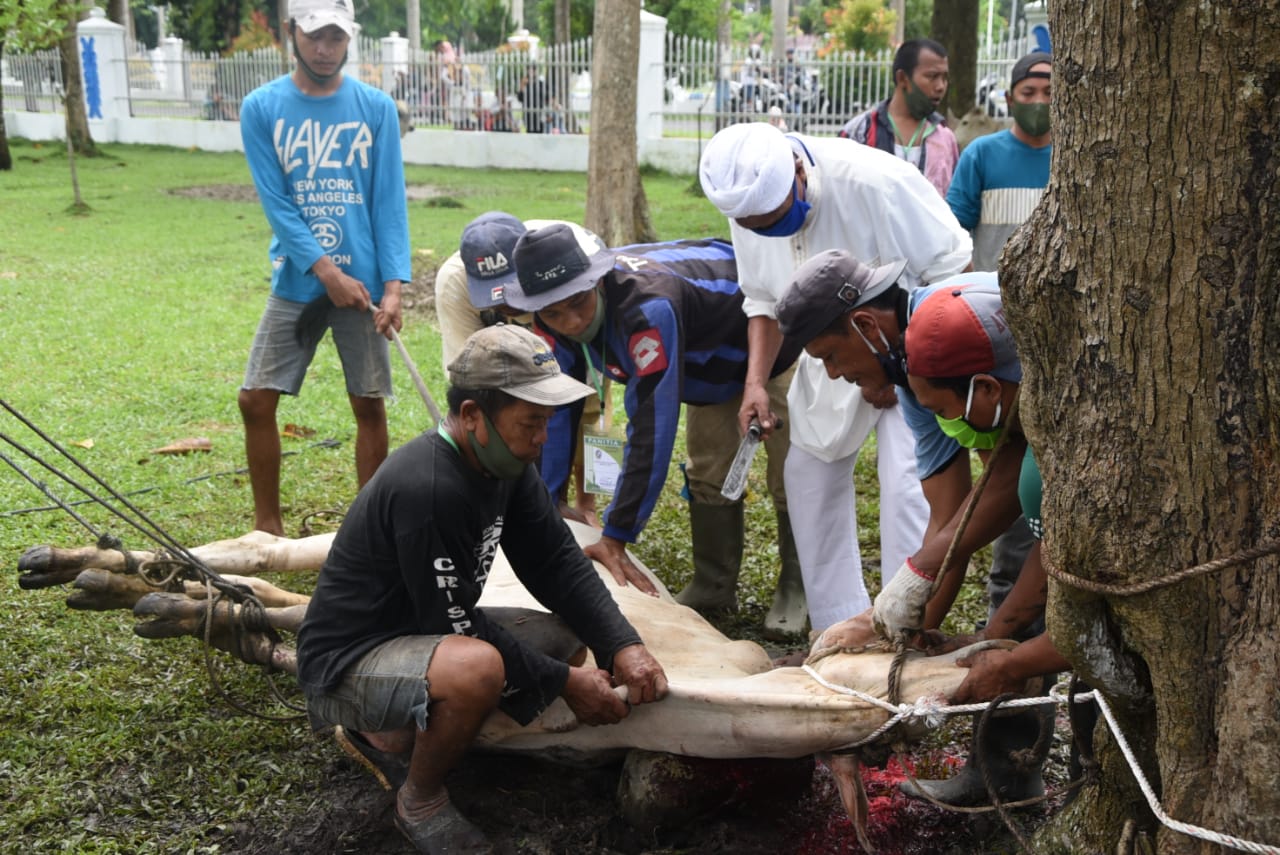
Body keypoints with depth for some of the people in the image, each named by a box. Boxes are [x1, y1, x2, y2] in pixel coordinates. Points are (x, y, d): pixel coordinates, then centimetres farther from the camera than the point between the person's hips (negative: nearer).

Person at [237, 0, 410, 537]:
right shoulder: (261, 108, 0)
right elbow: (275, 203, -5)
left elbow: (389, 201, -2)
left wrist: (393, 285, -13)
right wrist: (329, 273, -14)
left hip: (363, 284, 0)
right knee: (256, 401, 0)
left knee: (369, 406, 4)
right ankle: (267, 524, 15)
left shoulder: (376, 108, 0)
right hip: (295, 284, 1)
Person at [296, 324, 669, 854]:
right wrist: (564, 681, -18)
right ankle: (420, 802, -4)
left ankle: (392, 736, 12)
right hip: (347, 664, -9)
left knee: (568, 641, 5)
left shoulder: (506, 463, -3)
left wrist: (624, 646, -15)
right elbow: (458, 626, -25)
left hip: (423, 635, 9)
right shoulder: (426, 490, -31)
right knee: (476, 667, -36)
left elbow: (558, 565, -2)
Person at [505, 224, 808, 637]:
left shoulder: (648, 305, -44)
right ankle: (714, 586, 23)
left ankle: (798, 586, 13)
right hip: (712, 354, 7)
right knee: (708, 470, 9)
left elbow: (652, 426, -43)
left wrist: (616, 537, -39)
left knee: (789, 475, -5)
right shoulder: (560, 316, -20)